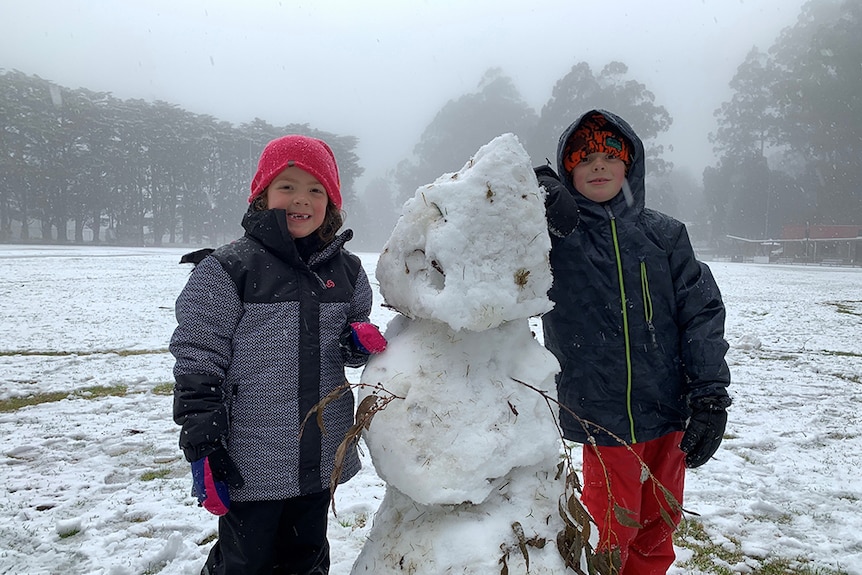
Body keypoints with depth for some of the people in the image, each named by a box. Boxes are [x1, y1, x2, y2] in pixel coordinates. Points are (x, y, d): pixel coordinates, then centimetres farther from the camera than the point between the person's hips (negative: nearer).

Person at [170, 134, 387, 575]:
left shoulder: (346, 270, 5)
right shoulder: (227, 269, -10)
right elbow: (197, 364, -10)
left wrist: (359, 341, -7)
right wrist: (202, 449, -12)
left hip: (322, 460, 5)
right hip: (250, 466, -4)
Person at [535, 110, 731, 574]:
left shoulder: (663, 233, 3)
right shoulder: (551, 234, -2)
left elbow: (701, 313, 0)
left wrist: (710, 397, -6)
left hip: (670, 414, 3)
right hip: (602, 416, -3)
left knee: (658, 526, 19)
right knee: (610, 534, 6)